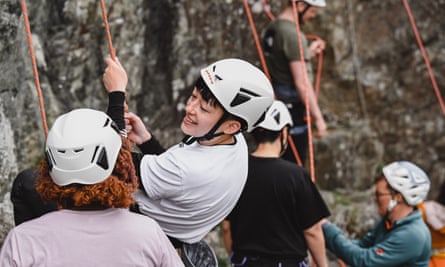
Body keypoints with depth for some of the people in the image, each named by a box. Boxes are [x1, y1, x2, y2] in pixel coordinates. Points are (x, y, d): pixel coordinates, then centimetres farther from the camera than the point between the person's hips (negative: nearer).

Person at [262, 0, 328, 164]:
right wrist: (318, 118, -19)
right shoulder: (293, 34, -19)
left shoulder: (272, 29, 11)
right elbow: (301, 83, -22)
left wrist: (309, 52, 19)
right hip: (293, 106, -10)